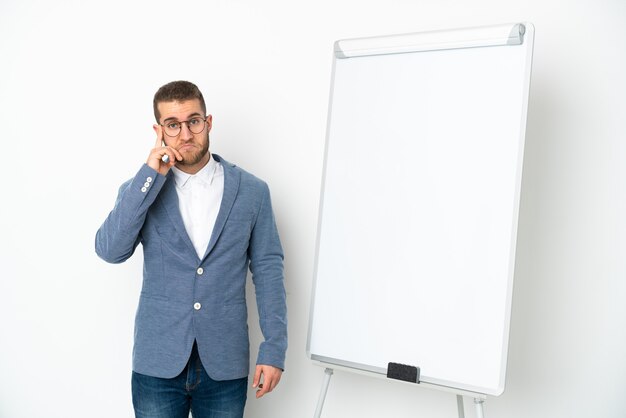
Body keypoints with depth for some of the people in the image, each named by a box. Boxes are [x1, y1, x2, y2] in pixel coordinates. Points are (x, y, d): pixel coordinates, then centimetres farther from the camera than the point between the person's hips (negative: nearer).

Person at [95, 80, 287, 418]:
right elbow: (110, 251, -14)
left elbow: (267, 269, -1)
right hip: (158, 363, 0)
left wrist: (274, 350, -4)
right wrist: (151, 175, -18)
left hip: (224, 364, 0)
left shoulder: (252, 191, -2)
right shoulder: (142, 189, 0)